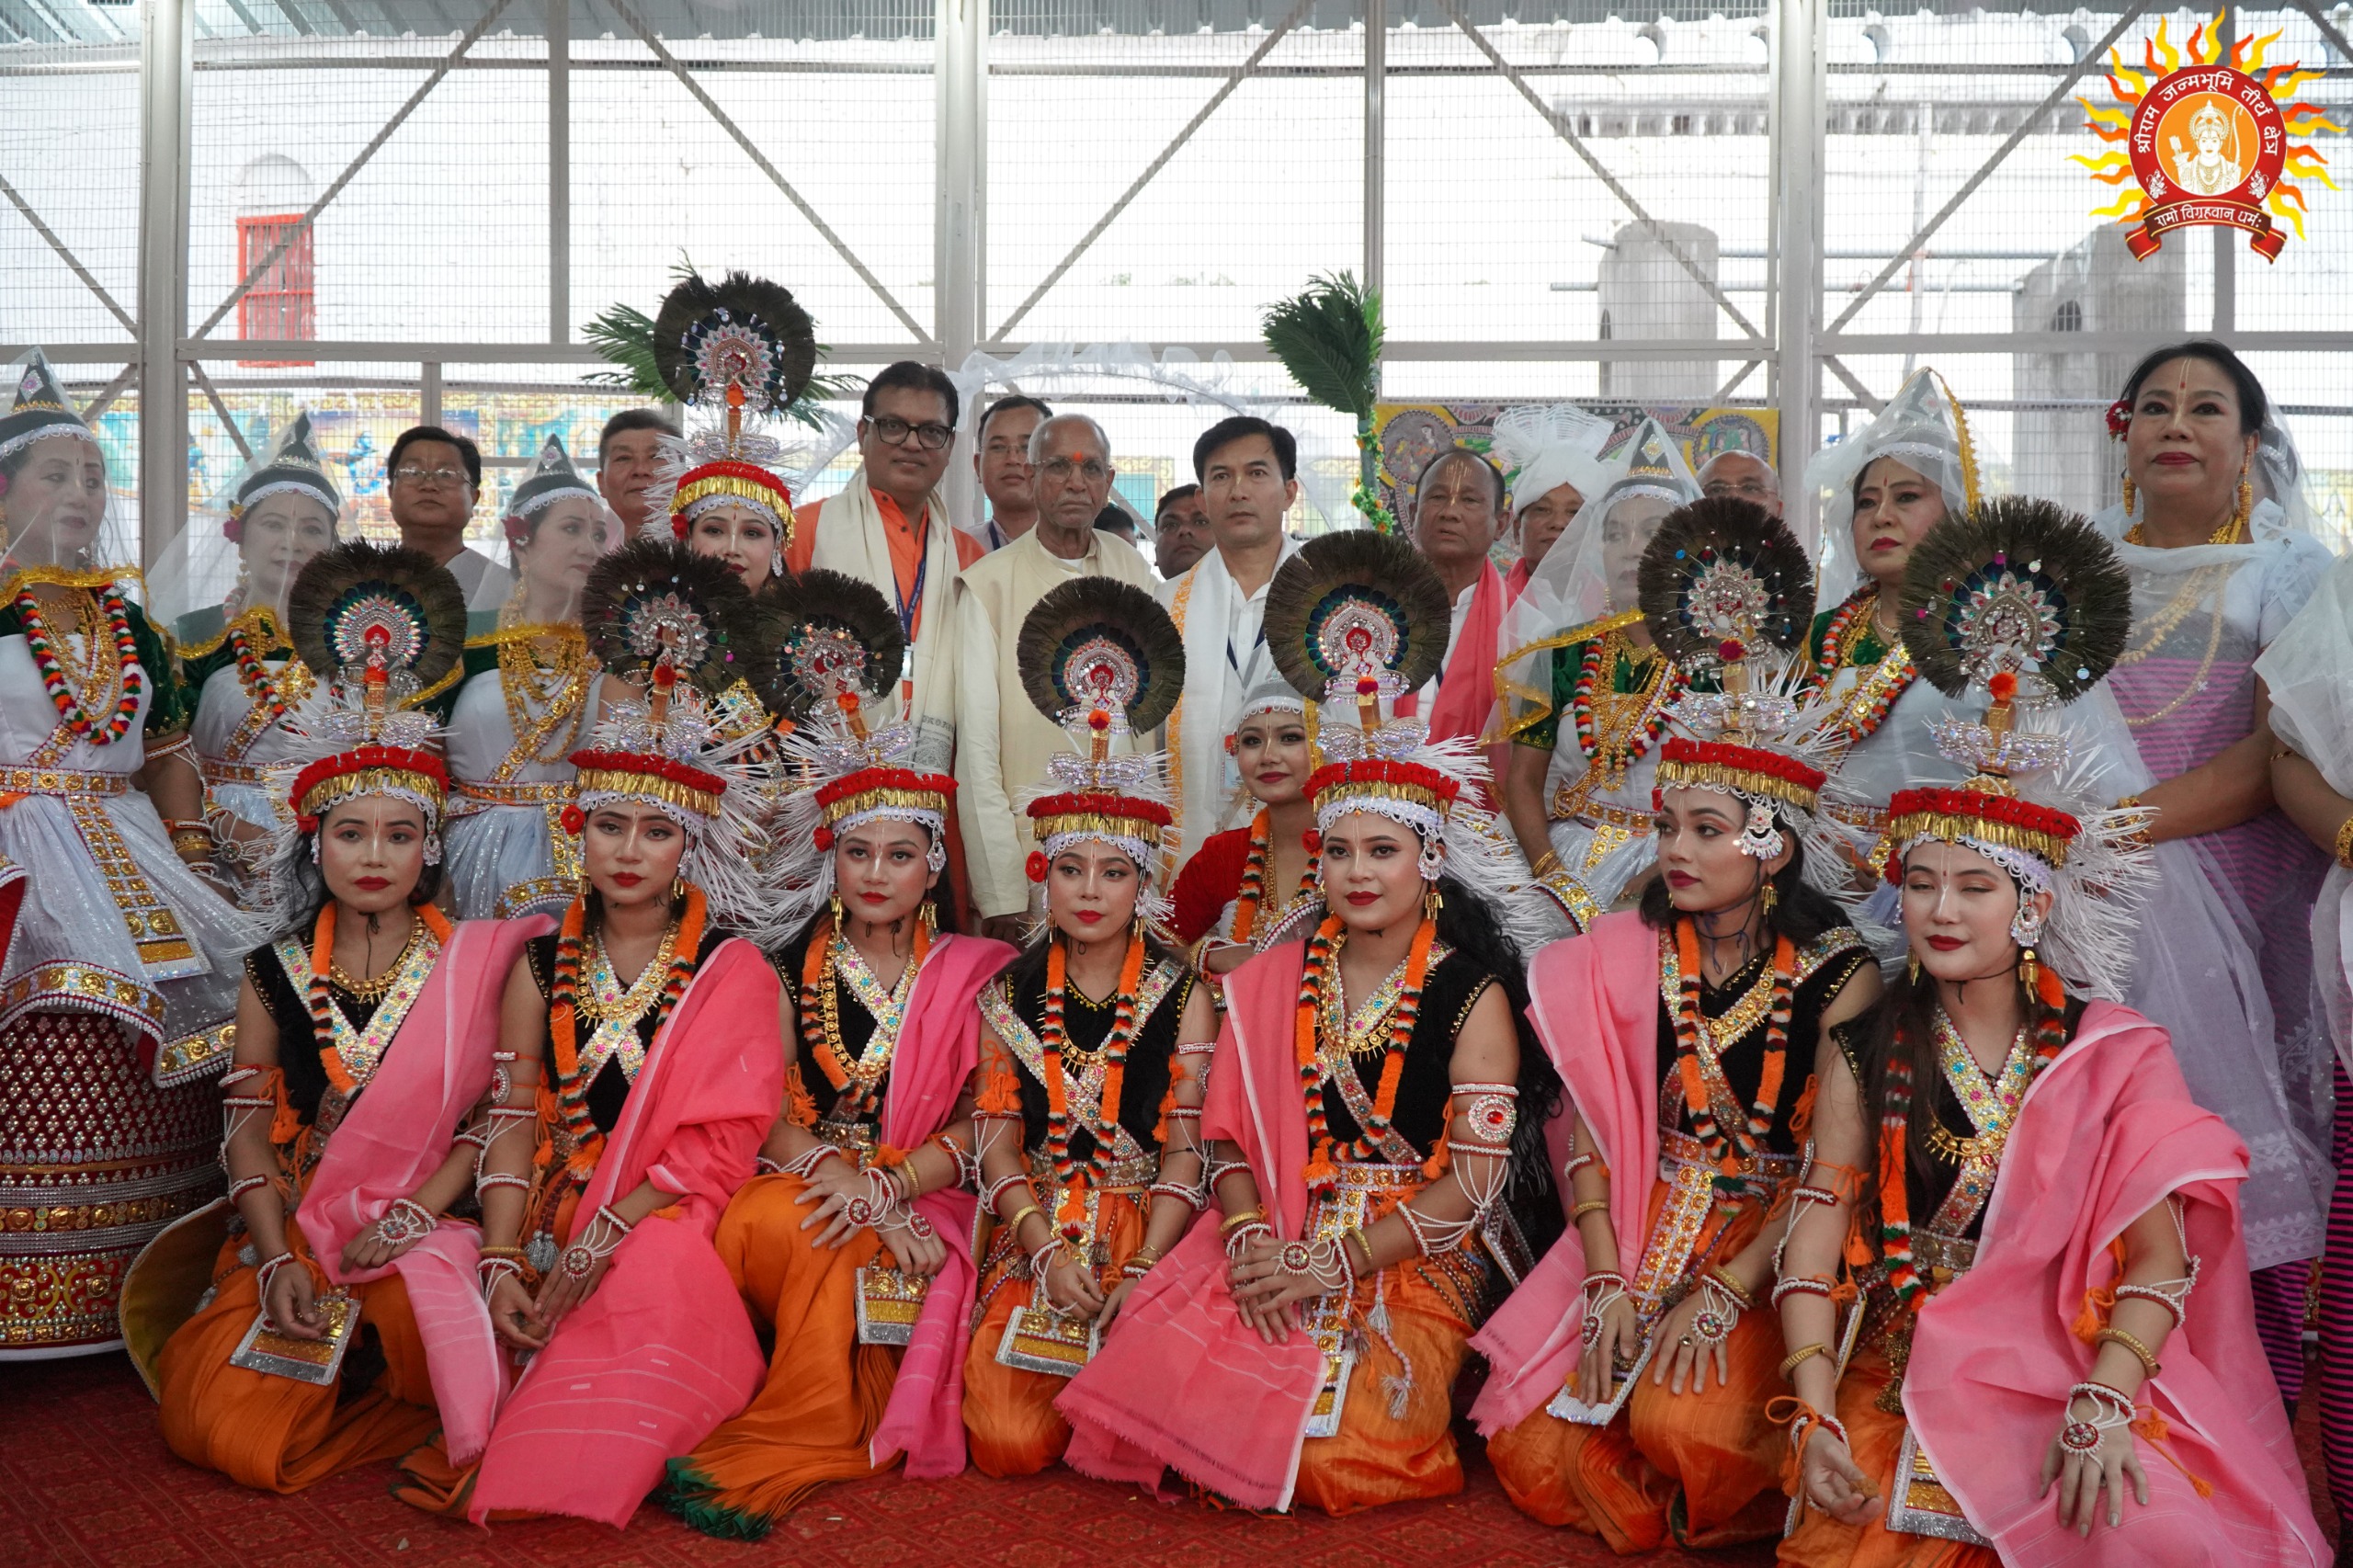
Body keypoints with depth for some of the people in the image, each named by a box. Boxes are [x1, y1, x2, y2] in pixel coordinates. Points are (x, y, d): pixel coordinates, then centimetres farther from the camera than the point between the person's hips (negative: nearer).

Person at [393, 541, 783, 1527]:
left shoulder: (733, 973, 1)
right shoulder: (540, 965, 11)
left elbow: (710, 1148, -6)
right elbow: (513, 1120, 3)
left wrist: (592, 1252, -15)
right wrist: (502, 1260, -12)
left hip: (670, 1229, -3)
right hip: (551, 1224, 3)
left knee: (656, 1281, -32)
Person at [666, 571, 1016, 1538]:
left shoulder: (971, 974, 9)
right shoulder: (792, 968, 13)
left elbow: (980, 1120, 0)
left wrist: (885, 1183, -16)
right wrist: (829, 1168, -17)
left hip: (924, 1197, -1)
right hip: (805, 1177, 1)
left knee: (842, 1250, -33)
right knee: (756, 1225, -32)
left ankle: (785, 1449, -20)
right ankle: (840, 1434, -21)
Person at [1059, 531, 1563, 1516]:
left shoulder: (1473, 993, -1)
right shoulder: (1273, 981, 10)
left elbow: (1475, 1178, -7)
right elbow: (1228, 1134, 8)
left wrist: (1333, 1261, -14)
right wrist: (1249, 1236, -13)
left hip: (1418, 1260, -2)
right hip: (1279, 1250, 3)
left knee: (1333, 1453, -25)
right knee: (1166, 1392, -24)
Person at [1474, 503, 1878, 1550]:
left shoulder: (1837, 973, -7)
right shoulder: (1622, 955, 2)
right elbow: (1590, 1130, 0)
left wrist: (1722, 1295, -19)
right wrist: (1606, 1283, -11)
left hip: (1772, 1247, -3)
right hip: (1636, 1236, 3)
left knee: (1690, 1426, -26)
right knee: (1534, 1447, -12)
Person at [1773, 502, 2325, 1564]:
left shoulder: (2118, 1058, 2)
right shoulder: (1862, 1054, 5)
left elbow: (2159, 1257, -6)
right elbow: (1815, 1241, -1)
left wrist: (2102, 1406, -22)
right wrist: (1814, 1412, -13)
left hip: (2075, 1356, 0)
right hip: (1904, 1367, 1)